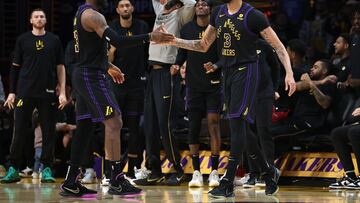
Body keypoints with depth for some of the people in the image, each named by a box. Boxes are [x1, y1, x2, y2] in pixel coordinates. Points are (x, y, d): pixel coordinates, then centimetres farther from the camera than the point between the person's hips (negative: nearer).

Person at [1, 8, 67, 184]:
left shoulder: (54, 40, 8)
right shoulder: (23, 40, 7)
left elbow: (60, 68, 9)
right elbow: (15, 67, 8)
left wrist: (62, 92, 1)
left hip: (47, 93, 1)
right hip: (25, 93, -1)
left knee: (48, 132, 1)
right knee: (19, 132, -2)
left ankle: (47, 169, 8)